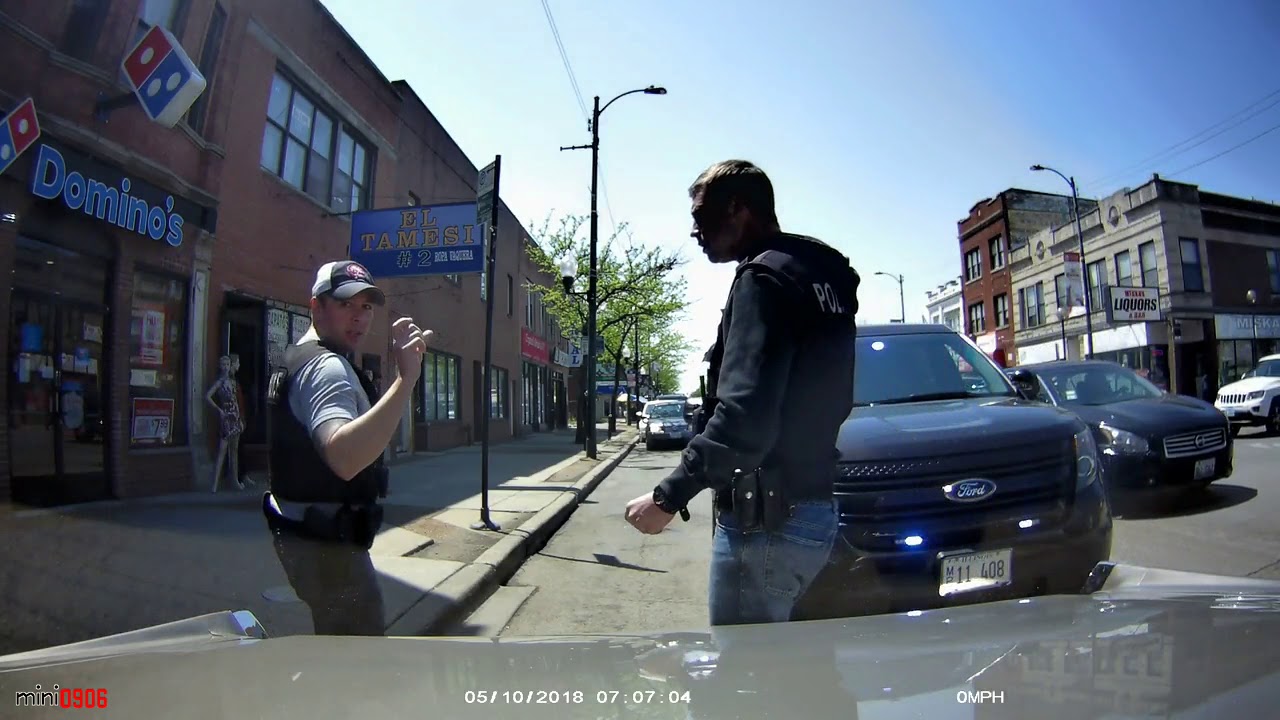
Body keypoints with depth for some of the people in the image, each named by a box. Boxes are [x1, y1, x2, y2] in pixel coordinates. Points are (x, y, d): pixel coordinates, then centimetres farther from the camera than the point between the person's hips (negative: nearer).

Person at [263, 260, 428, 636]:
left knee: (336, 647, 27)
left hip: (303, 532, 11)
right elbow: (345, 457, -43)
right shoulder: (328, 367, -22)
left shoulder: (298, 358, 12)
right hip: (327, 544, -11)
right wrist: (406, 377, -46)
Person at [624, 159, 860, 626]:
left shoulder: (765, 277, -13)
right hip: (814, 508, 10)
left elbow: (744, 415, -25)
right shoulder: (822, 276, 16)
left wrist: (668, 496, -19)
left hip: (766, 521, -10)